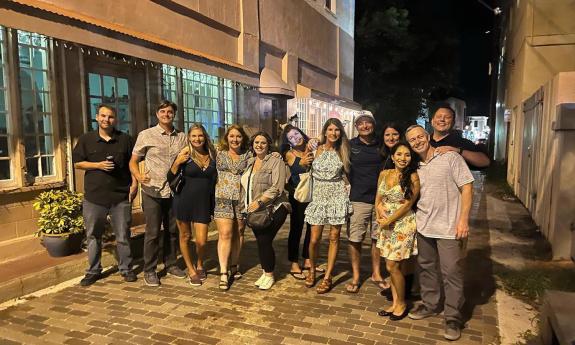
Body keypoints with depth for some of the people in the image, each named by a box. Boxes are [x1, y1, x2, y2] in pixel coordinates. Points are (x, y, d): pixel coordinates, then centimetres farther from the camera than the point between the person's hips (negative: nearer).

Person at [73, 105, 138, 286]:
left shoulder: (125, 139, 5)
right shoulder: (86, 139, 5)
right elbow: (77, 163, 6)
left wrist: (134, 183, -3)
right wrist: (98, 165, -10)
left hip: (121, 196, 0)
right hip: (94, 196, 1)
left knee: (123, 235, 6)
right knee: (93, 236, 10)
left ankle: (126, 268, 20)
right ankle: (93, 271, 24)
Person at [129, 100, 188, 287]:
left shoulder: (182, 137, 8)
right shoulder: (146, 135, 0)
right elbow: (133, 161, 4)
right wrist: (138, 176, -13)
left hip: (174, 191, 3)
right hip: (152, 191, -3)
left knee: (172, 230, 12)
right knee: (152, 232, 1)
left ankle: (170, 264, 28)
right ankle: (149, 270, 14)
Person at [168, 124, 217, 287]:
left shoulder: (212, 155, 3)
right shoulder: (185, 154, -6)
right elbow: (170, 178, -5)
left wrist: (213, 205, 11)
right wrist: (177, 164, -22)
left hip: (203, 202, 2)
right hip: (184, 200, -2)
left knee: (201, 241, -2)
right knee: (185, 236, 10)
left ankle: (200, 265, 29)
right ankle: (191, 270, 30)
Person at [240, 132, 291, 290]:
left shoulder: (276, 161, -7)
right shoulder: (250, 162, 14)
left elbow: (277, 187, -17)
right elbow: (245, 186, 20)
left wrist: (259, 202, -21)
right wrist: (244, 206, 13)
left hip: (273, 209, -6)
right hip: (254, 211, 6)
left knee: (264, 241, -8)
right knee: (260, 241, 7)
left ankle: (269, 275, 10)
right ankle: (265, 272, 24)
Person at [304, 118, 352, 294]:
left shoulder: (342, 152, 4)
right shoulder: (318, 149, 3)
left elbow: (348, 172, 9)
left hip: (337, 197, 0)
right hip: (319, 196, 0)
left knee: (334, 238, 3)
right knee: (314, 239, -1)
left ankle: (327, 277, 14)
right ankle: (312, 269, 26)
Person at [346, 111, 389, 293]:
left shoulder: (382, 146, 7)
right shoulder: (350, 145, 1)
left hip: (380, 199, 2)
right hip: (357, 200, -2)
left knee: (377, 238, 11)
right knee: (354, 239, 1)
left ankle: (376, 274, 28)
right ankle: (355, 276, 16)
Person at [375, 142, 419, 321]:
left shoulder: (413, 177, -10)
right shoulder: (384, 174, 5)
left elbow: (408, 204, -12)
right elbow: (378, 198, 11)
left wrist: (388, 221, -10)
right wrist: (379, 214, -8)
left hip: (403, 224, -5)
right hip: (387, 225, 5)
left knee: (393, 266, -3)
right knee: (391, 266, 10)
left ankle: (402, 304, 18)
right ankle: (395, 303, 23)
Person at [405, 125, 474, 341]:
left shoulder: (450, 157, -8)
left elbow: (467, 187, -10)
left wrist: (463, 220, -16)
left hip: (449, 228, -6)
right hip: (423, 226, 6)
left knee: (451, 272, 0)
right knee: (426, 267, 16)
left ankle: (453, 317, 14)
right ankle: (430, 305, 34)